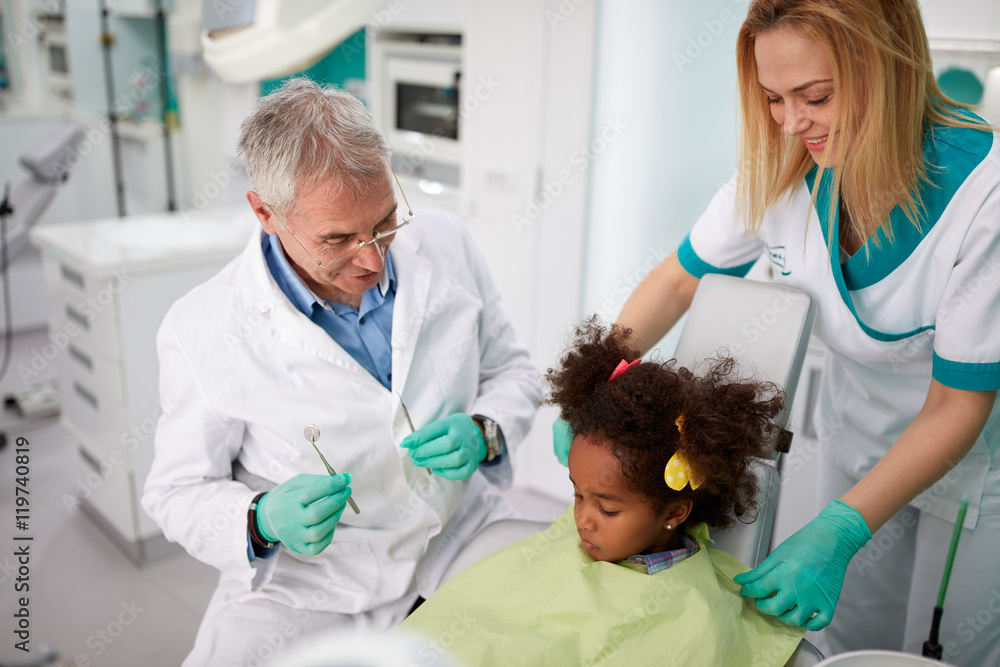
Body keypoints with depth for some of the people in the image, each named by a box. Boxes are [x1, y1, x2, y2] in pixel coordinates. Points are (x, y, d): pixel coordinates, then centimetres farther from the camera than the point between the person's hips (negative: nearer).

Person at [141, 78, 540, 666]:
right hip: (305, 589, -2)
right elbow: (179, 491, -3)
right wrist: (262, 522, -24)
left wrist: (485, 434, -14)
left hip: (465, 544, 3)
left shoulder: (445, 243, -6)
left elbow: (511, 369, 7)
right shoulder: (200, 332, -15)